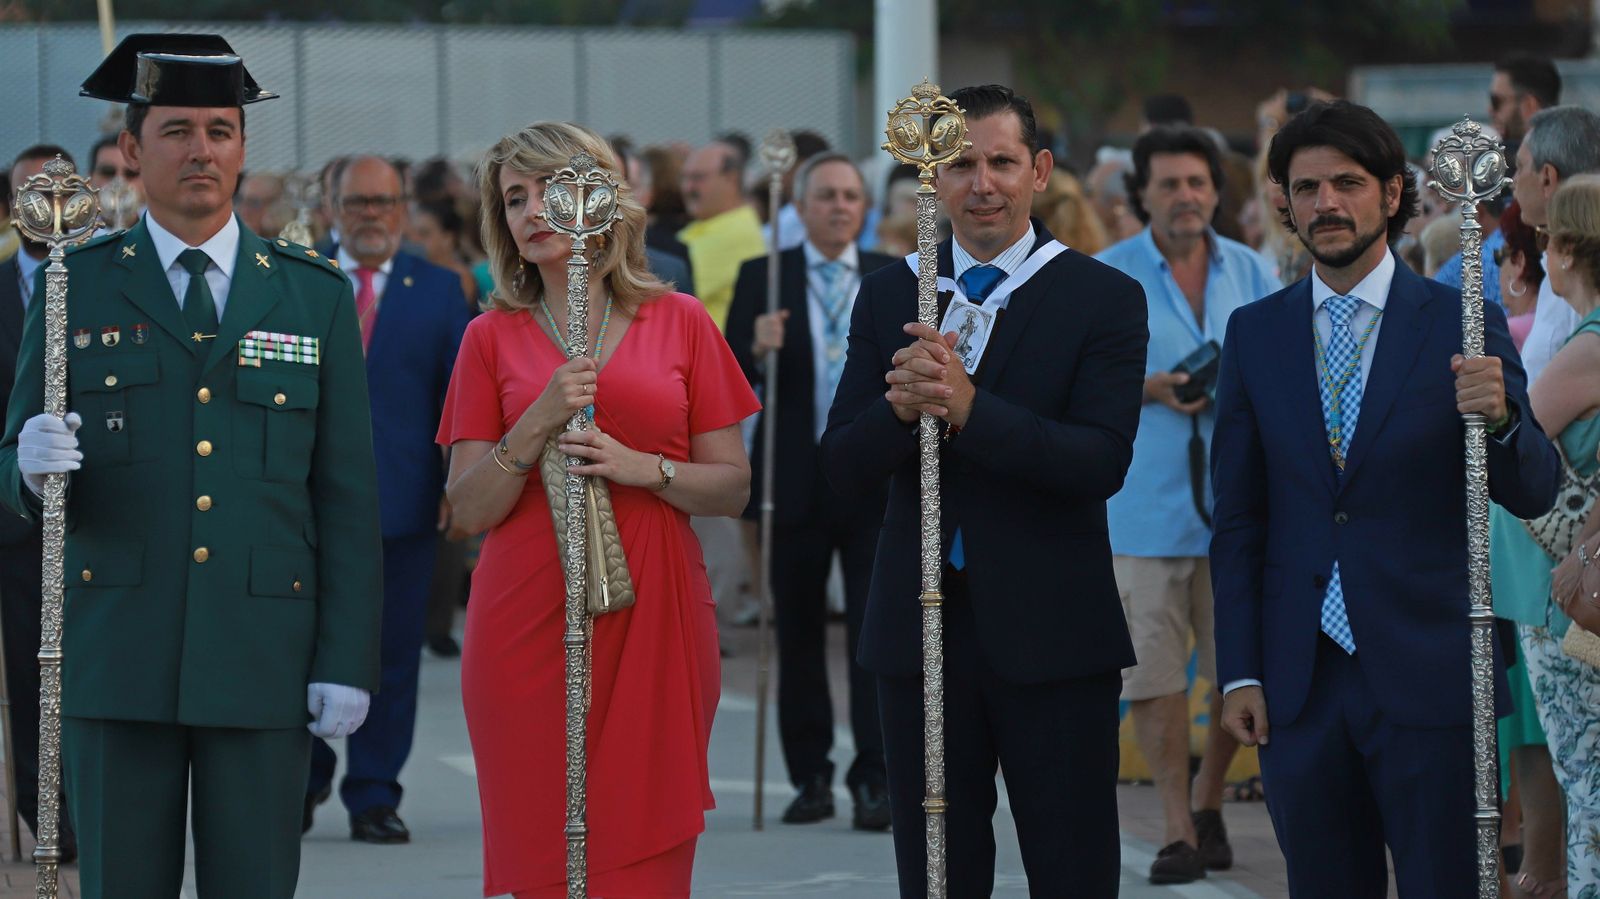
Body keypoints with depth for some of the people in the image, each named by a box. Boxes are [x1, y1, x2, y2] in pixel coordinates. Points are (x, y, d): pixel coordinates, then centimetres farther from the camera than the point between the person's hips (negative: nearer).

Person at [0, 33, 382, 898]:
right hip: (116, 656, 0)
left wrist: (348, 661, -1)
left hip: (262, 660, 0)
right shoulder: (77, 289, 6)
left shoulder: (315, 296, 8)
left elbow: (347, 495, 6)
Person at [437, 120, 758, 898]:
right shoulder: (492, 338, 8)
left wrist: (643, 468, -11)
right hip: (529, 626, 0)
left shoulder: (681, 323, 8)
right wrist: (537, 423, -11)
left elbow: (732, 487, 6)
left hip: (653, 621, 0)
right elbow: (469, 510, 2)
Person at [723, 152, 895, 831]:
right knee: (798, 633, 7)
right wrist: (756, 350, -22)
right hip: (795, 481, 1)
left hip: (875, 480, 0)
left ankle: (874, 779, -6)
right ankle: (811, 776, 16)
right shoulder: (761, 279, 4)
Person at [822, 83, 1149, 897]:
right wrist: (900, 408, -21)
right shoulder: (889, 296, 7)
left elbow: (1103, 463, -15)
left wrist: (969, 408, -27)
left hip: (1052, 633, -3)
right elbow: (843, 469, 1)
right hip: (920, 627, 3)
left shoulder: (1104, 298, -4)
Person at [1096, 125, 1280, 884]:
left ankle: (1208, 800, 25)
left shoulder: (1251, 273, 9)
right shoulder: (1107, 277, 1)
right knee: (1152, 670, -5)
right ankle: (1178, 828, 4)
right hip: (1143, 501, -2)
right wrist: (1149, 389, -13)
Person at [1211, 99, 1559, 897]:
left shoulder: (1462, 324, 1)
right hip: (1299, 683, 2)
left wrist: (1500, 417, -25)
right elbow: (1238, 519, 10)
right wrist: (1239, 673, 4)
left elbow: (1533, 494, -3)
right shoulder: (1254, 334, 8)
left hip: (1427, 680, -2)